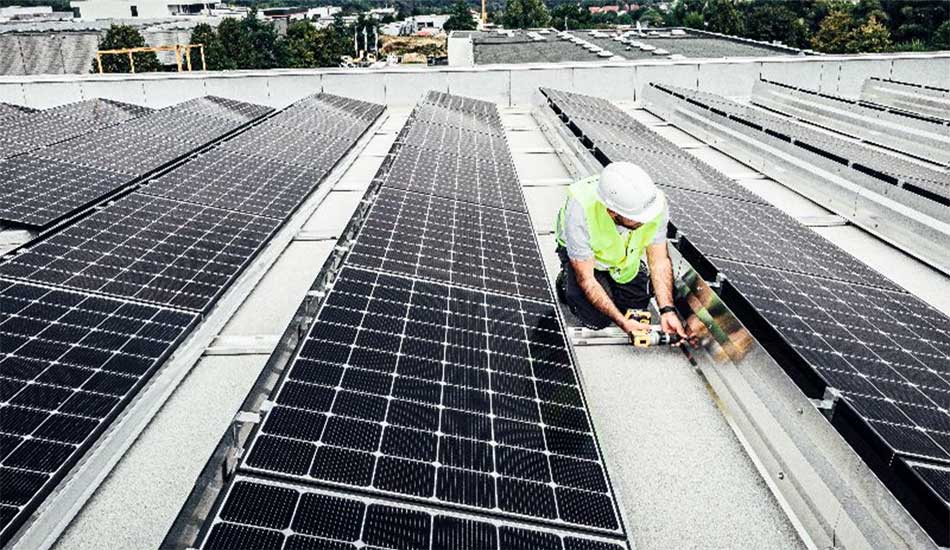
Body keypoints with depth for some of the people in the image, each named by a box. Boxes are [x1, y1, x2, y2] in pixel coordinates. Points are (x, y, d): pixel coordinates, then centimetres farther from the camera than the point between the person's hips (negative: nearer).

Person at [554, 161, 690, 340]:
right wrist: (622, 322, -36)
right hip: (581, 253, -4)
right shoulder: (579, 210, -42)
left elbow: (660, 261, -17)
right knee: (597, 318, -17)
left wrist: (667, 311, -27)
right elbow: (586, 279, -32)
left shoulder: (656, 203, -32)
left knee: (637, 306, -3)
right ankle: (567, 281, 12)